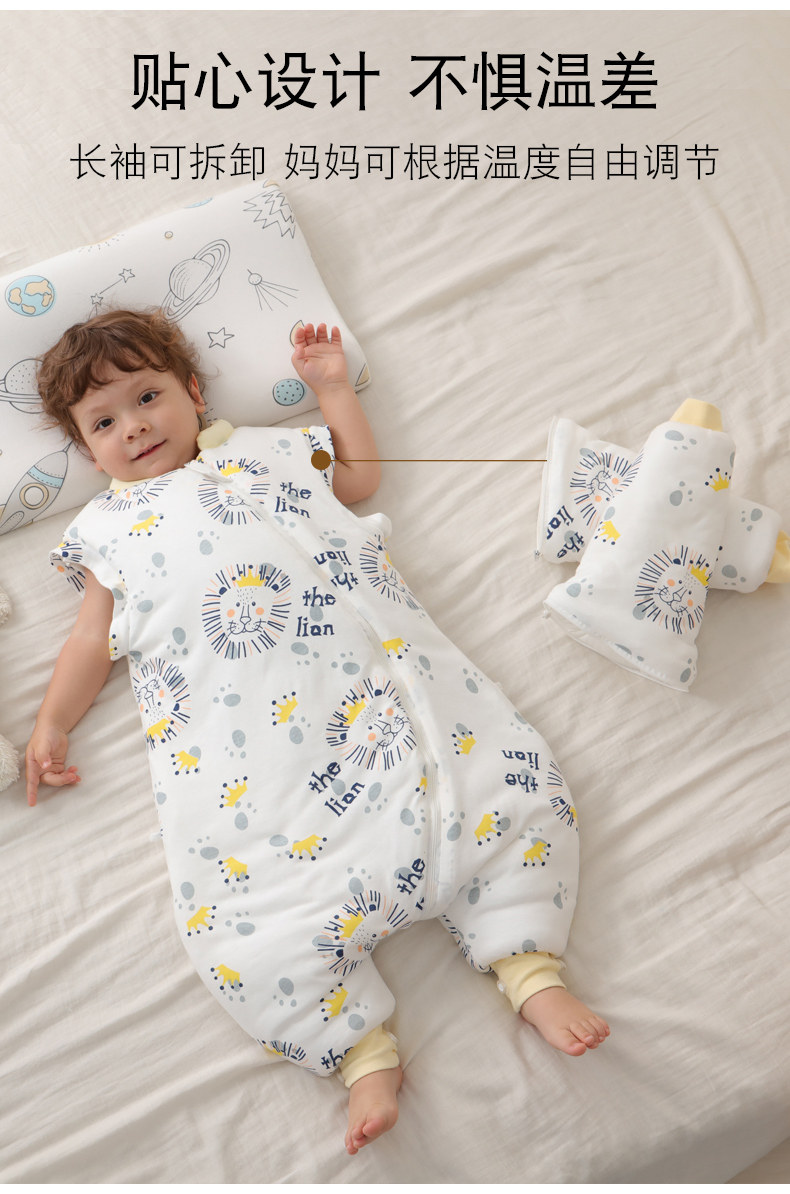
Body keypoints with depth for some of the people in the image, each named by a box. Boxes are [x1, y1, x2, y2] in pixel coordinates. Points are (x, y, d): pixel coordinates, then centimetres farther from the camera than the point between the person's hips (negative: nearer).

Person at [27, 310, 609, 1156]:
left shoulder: (263, 451, 27)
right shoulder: (106, 530, 25)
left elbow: (359, 476, 35)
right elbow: (93, 640, 25)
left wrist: (332, 385, 36)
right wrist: (51, 724, 15)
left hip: (377, 675, 2)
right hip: (241, 752, -1)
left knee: (515, 788, -11)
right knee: (247, 935, -18)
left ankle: (531, 972, -1)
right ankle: (364, 1053, -3)